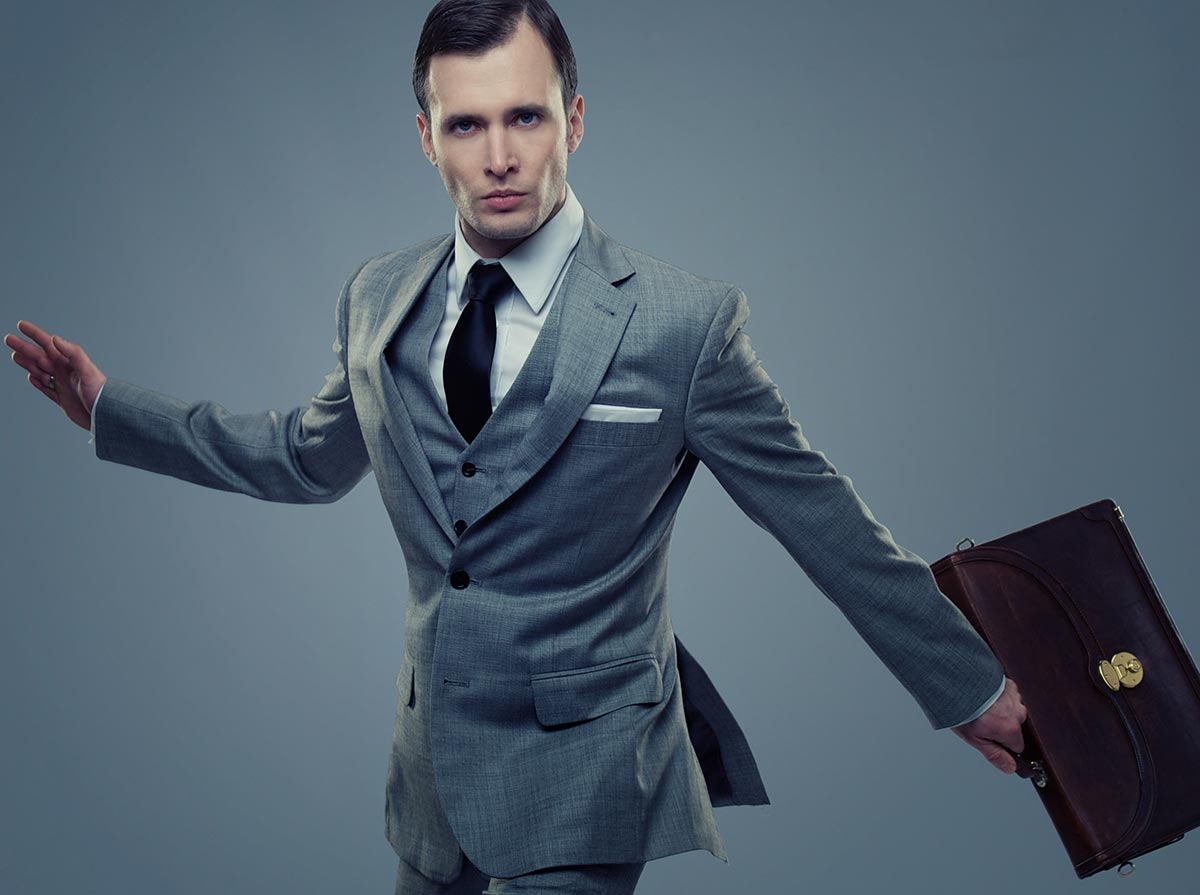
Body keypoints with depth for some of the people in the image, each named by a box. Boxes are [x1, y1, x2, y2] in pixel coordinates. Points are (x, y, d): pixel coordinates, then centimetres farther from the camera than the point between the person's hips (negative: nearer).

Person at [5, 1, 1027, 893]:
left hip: (586, 768, -5)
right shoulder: (378, 299, 0)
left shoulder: (685, 324, -15)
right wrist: (108, 408, 13)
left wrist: (969, 687, 0)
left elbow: (826, 524, -7)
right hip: (433, 747, 5)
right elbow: (308, 456, 16)